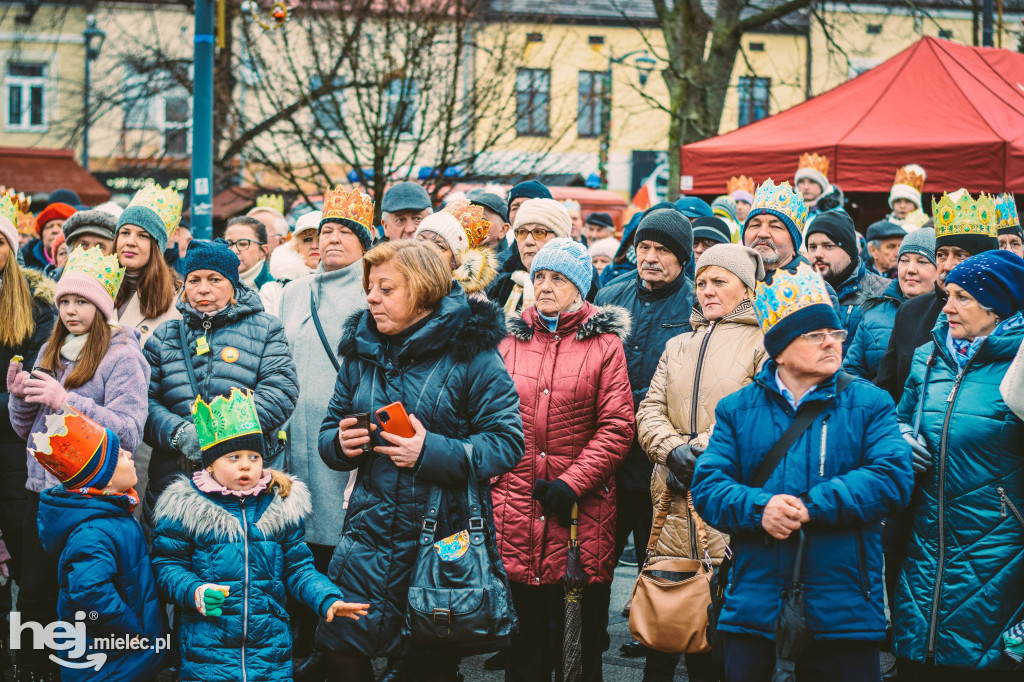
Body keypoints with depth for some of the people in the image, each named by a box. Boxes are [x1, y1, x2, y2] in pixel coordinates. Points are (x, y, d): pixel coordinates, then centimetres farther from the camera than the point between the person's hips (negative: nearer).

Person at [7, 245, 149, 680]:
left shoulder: (122, 356, -7)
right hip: (42, 492, 6)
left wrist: (66, 402, -23)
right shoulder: (49, 353, 13)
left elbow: (128, 432, -17)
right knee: (33, 596, 6)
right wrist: (19, 397, -3)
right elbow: (27, 431, 18)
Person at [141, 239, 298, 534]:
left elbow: (280, 391, -4)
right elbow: (144, 401, 4)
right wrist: (178, 433, -16)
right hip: (173, 474, 2)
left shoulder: (265, 329, 11)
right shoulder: (165, 336, 16)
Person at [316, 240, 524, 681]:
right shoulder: (360, 351, 9)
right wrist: (340, 443, -7)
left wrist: (431, 452, -23)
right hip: (370, 530, 4)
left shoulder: (470, 352, -7)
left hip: (443, 535, -4)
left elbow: (508, 442, -12)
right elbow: (330, 432, 17)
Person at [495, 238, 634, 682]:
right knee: (526, 636, 6)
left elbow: (617, 427, -4)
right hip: (516, 507, 3)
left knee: (583, 638, 2)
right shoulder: (511, 340, 12)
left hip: (580, 511, -2)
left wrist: (571, 483, -12)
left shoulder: (603, 343, 2)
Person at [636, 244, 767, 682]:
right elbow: (649, 411, 14)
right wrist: (674, 451, -6)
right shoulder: (678, 346, 24)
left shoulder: (762, 343, 6)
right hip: (674, 496, 4)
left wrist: (704, 451, -12)